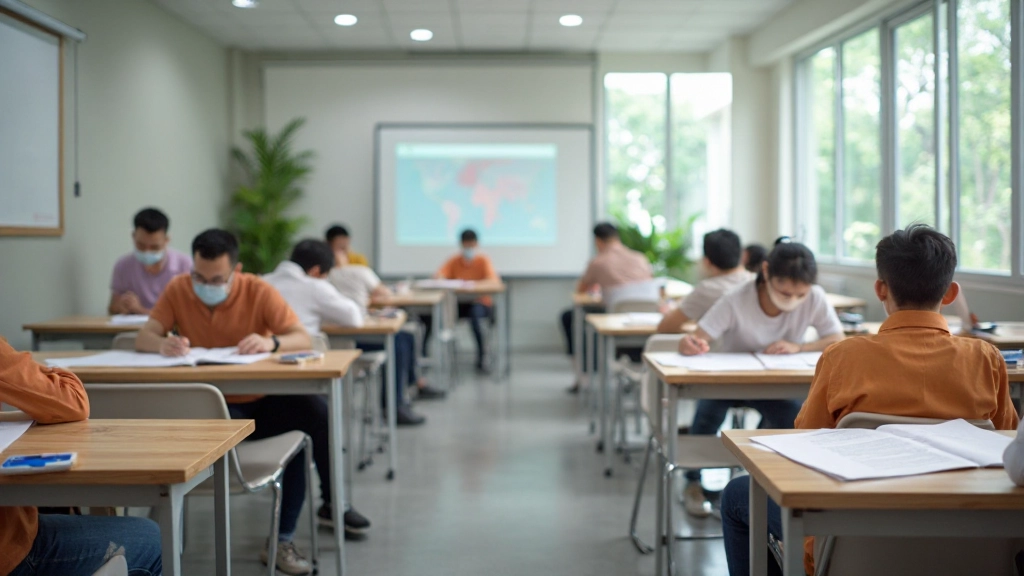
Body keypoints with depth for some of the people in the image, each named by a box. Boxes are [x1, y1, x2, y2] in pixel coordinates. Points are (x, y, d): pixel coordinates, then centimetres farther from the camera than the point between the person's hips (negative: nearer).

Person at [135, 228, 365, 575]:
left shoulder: (259, 292, -7)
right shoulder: (178, 290, -3)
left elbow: (302, 340, -15)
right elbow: (143, 338, -9)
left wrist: (271, 342, -38)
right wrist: (163, 343, -34)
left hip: (262, 402, 2)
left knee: (317, 412, -26)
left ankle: (332, 504, -2)